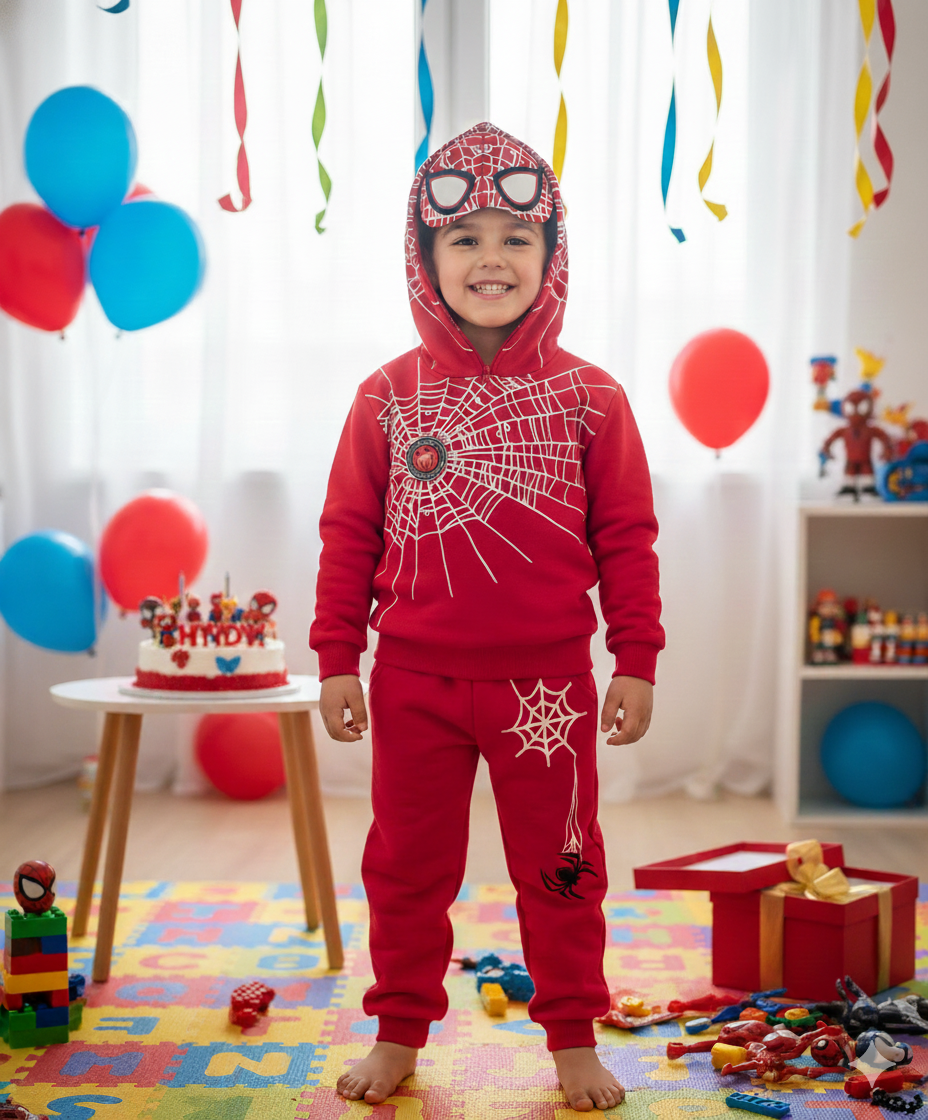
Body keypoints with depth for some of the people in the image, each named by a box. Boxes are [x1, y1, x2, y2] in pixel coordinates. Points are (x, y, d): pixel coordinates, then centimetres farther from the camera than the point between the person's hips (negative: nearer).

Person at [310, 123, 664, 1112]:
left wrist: (636, 662, -2)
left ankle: (574, 1039, 28)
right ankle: (399, 1033, 30)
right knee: (407, 866, 13)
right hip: (414, 682, 1)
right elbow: (348, 535, 2)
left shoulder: (588, 398, -2)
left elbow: (627, 540, 0)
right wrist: (336, 658, 0)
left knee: (558, 867, 11)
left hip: (547, 681, 0)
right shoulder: (388, 397, -1)